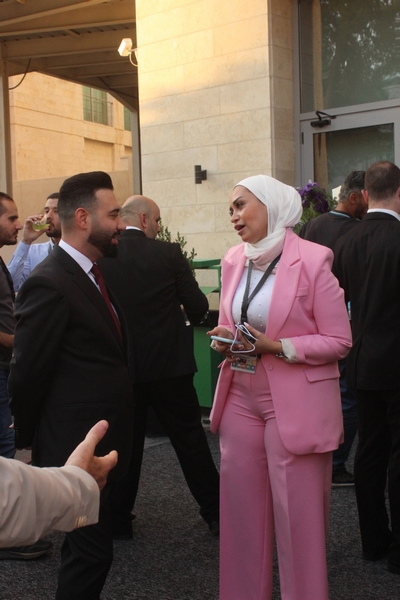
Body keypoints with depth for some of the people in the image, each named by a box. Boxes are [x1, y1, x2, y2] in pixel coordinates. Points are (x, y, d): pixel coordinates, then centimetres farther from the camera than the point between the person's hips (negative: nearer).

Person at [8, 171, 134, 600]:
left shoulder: (90, 274, 10)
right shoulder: (49, 283, -19)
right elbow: (27, 375, -14)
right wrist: (27, 442, -2)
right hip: (76, 449, -9)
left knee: (85, 548, 21)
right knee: (93, 551, 2)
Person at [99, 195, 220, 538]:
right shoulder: (169, 254, -10)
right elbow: (198, 307, -7)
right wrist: (188, 315, 16)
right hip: (168, 364, -1)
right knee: (190, 439, 11)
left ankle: (119, 520, 21)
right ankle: (215, 513, 21)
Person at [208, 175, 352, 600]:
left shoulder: (313, 260, -11)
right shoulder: (234, 260, 7)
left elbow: (338, 341, -9)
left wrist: (277, 347, -19)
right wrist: (224, 339, -4)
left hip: (296, 405, -5)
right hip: (241, 398, 6)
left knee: (298, 516, 3)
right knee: (241, 509, 12)